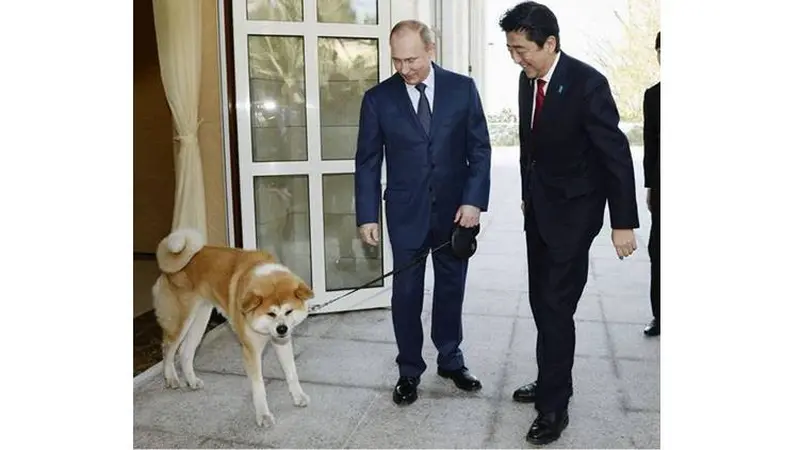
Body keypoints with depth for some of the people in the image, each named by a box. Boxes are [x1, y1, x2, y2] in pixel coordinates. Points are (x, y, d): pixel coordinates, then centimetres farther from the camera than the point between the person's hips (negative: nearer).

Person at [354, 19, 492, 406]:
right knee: (406, 293, 6)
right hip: (406, 213, -1)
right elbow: (367, 161, -1)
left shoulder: (462, 88, -2)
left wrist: (473, 200, -11)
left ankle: (451, 360, 33)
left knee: (451, 288, 14)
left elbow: (480, 149, -1)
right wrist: (367, 215, -7)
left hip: (455, 209, 1)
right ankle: (409, 371, 23)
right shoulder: (378, 98, -3)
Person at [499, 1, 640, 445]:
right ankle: (554, 381, 32)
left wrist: (623, 222, -17)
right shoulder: (528, 80, 3)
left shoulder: (587, 83, -19)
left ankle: (554, 405, 9)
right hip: (539, 208, 8)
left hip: (573, 212, -7)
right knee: (541, 301, 15)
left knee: (556, 307, -5)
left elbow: (617, 153, -17)